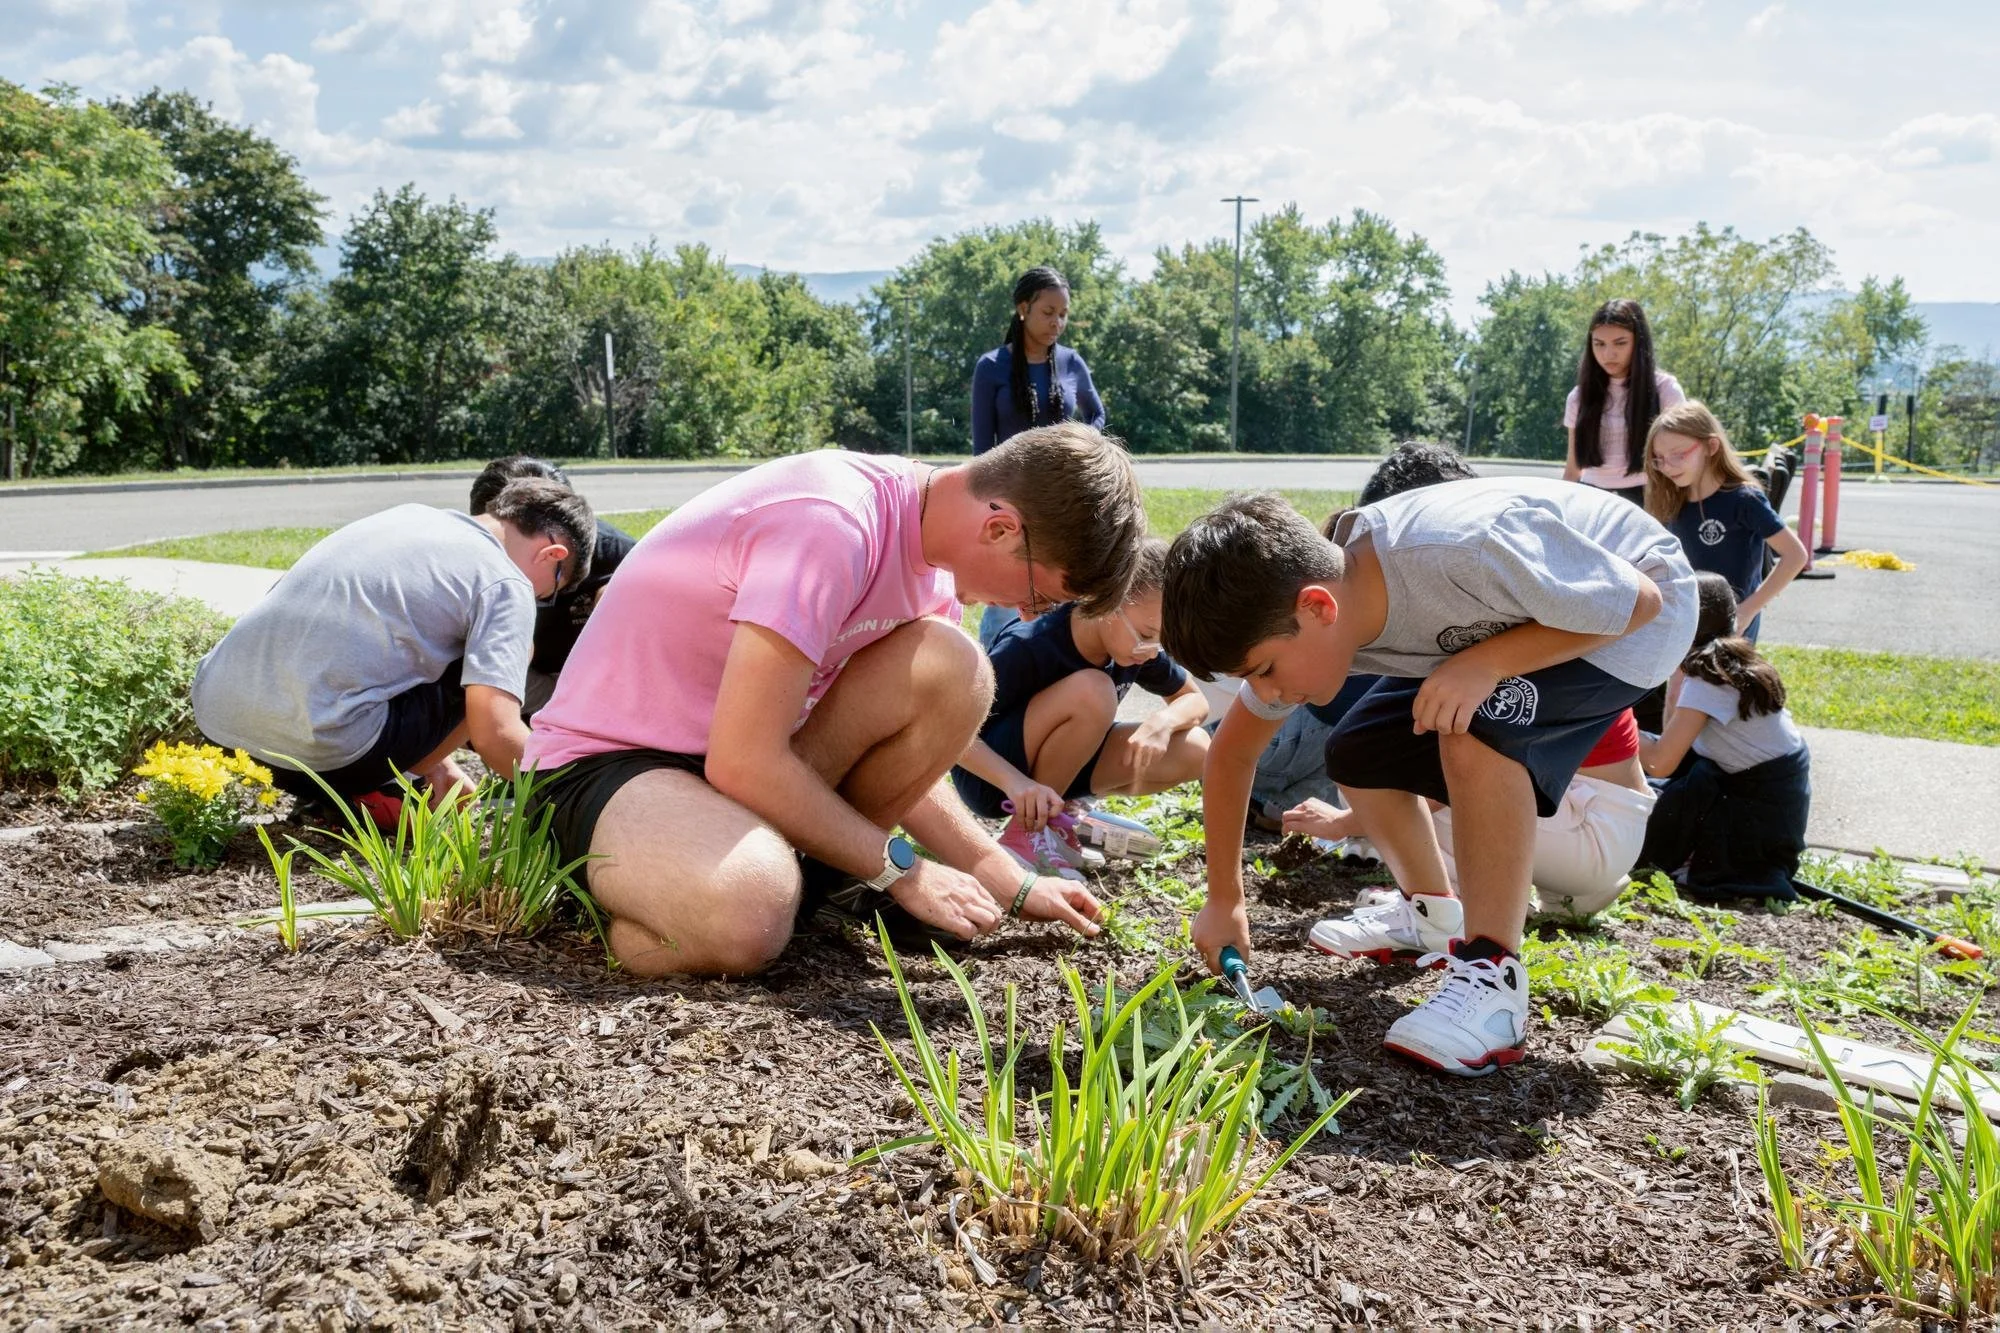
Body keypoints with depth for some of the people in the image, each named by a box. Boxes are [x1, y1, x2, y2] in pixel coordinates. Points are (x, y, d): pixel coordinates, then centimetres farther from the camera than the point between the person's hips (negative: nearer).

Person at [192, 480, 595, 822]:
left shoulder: (410, 515, 19)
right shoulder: (505, 584, -4)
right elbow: (495, 736, -14)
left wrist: (433, 763, 34)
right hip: (321, 747, -8)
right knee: (507, 653, 8)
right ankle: (355, 790, 4)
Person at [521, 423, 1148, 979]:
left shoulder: (930, 536, 0)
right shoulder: (830, 526, -28)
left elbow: (903, 756, 9)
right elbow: (743, 764, -27)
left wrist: (1009, 884, 3)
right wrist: (897, 870, -16)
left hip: (749, 756, 8)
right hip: (607, 757, -8)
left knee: (953, 670, -14)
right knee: (750, 914, -39)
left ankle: (830, 876, 3)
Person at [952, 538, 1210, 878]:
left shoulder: (1136, 647, -9)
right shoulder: (1028, 646, -27)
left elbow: (1195, 700, 3)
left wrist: (1164, 720, -21)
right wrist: (1014, 780, -44)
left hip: (1051, 771, 7)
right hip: (991, 775, -6)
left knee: (1193, 751, -13)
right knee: (1092, 691, -33)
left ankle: (1058, 811, 3)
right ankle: (1026, 832, -15)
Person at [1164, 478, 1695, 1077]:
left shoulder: (1465, 553, -41)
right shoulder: (1295, 624, -18)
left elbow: (1639, 600, -27)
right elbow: (1231, 753, -3)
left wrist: (1485, 663, -36)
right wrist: (1224, 899, -2)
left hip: (1631, 618, -7)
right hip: (1528, 607, 7)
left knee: (1474, 726, -32)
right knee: (1356, 754, 0)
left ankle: (1492, 975, -20)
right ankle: (1433, 914, 24)